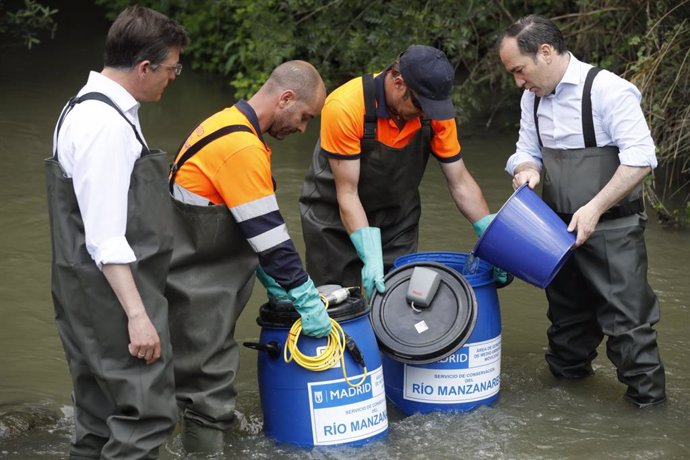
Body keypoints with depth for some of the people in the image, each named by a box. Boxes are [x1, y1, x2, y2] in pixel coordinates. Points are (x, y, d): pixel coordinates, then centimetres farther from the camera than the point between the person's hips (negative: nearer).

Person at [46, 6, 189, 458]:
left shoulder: (89, 109, 12)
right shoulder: (107, 127, -19)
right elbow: (105, 239, -22)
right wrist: (137, 314, -21)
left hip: (92, 291, 10)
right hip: (114, 291, -10)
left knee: (102, 419, 14)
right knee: (148, 412, -9)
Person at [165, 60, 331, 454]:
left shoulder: (231, 126, 10)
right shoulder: (243, 148, -22)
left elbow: (258, 225, 16)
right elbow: (269, 235, -21)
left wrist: (278, 287, 15)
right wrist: (307, 301, -14)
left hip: (202, 278, 10)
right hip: (199, 285, -10)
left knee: (209, 374, 16)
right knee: (211, 382, -4)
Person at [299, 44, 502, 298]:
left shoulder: (434, 110, -16)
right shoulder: (344, 107, -29)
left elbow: (460, 182, -9)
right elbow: (347, 193, -25)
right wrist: (371, 257, -34)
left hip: (398, 220, 4)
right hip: (335, 220, -3)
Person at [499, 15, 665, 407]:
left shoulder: (607, 90, -18)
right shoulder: (534, 97, 6)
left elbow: (640, 158, -22)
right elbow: (527, 152, 17)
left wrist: (595, 208, -26)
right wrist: (526, 169, -8)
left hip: (612, 230, -7)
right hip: (562, 229, 7)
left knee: (626, 320, -5)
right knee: (568, 316, 20)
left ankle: (647, 402, 5)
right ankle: (566, 379, 37)